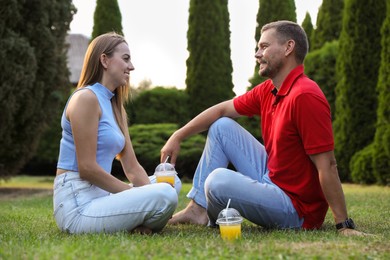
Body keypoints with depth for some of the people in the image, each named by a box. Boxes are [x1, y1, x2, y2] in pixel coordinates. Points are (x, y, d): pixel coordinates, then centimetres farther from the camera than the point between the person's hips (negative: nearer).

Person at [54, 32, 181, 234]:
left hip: (100, 194, 10)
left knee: (172, 182, 16)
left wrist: (148, 194, -5)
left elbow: (132, 168, 12)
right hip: (78, 206, -10)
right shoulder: (86, 98, -10)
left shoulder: (115, 106, 18)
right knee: (165, 195, -26)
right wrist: (137, 195, -11)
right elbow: (87, 168, -17)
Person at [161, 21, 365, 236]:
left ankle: (217, 219, 8)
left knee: (218, 180, -29)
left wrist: (345, 226, -26)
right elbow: (221, 110, 14)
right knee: (222, 126, 12)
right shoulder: (267, 91, 3)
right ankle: (198, 209, 9)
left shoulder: (305, 96, -26)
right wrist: (177, 137, 10)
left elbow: (327, 166, -27)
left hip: (296, 208, -9)